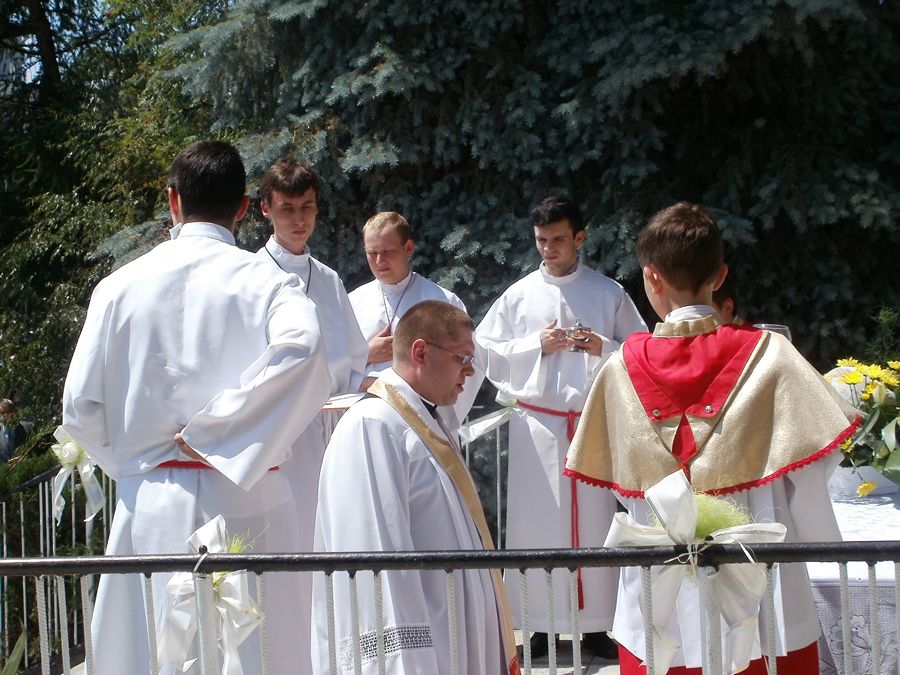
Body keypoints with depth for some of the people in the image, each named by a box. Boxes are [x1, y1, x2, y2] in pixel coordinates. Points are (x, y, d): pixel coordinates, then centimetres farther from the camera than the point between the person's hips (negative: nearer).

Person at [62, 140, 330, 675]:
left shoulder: (121, 285, 4)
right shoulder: (268, 282, -2)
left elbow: (81, 407, 2)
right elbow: (300, 351, -24)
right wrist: (215, 430, -16)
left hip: (150, 506, 2)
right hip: (245, 502, -2)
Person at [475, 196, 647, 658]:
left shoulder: (608, 294, 5)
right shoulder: (518, 295, 7)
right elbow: (489, 354, 5)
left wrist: (603, 347, -13)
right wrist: (536, 345, -8)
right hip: (535, 424, 1)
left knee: (594, 520, 0)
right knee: (534, 521, -1)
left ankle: (595, 625, 8)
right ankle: (539, 624, 7)